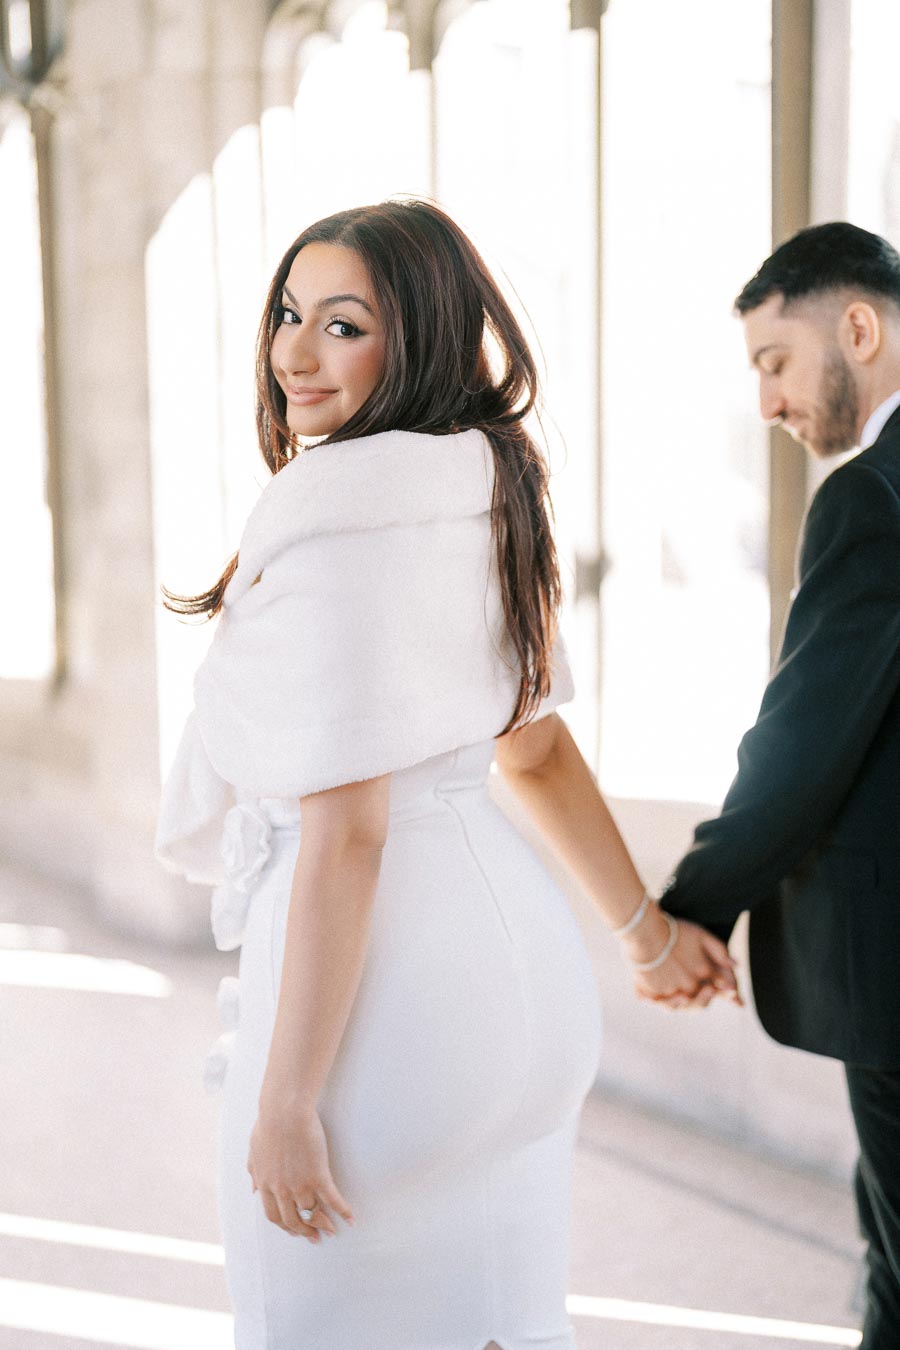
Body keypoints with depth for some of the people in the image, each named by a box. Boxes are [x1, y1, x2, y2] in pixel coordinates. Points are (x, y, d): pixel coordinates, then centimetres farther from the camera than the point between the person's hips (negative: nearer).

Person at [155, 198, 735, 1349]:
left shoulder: (334, 519, -19)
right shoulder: (485, 501, 8)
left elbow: (344, 836, -21)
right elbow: (535, 746, 18)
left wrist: (283, 1105, -17)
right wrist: (647, 929, 29)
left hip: (379, 990, -9)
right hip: (516, 961, 9)